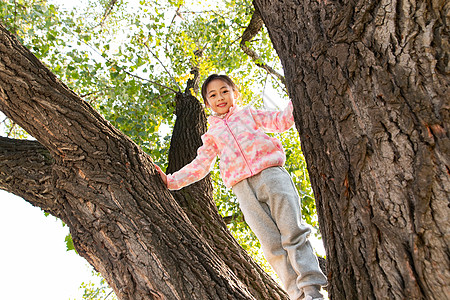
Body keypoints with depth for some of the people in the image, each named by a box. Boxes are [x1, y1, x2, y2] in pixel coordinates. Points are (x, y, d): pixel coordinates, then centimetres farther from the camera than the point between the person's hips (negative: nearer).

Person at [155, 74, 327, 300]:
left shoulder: (248, 113, 23)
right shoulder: (212, 134, 26)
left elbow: (281, 121, 15)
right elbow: (199, 165, 21)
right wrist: (171, 180, 12)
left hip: (271, 173, -1)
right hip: (243, 187, 1)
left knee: (293, 233, -8)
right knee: (273, 245, -5)